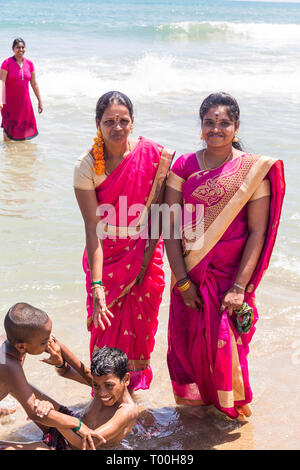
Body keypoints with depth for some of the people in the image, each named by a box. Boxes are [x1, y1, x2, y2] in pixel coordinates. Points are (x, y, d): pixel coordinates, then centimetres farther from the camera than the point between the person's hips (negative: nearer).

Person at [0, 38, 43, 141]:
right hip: (9, 101, -4)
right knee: (9, 129, -1)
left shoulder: (29, 64, 5)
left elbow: (34, 83, 10)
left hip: (24, 101, 4)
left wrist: (40, 101, 10)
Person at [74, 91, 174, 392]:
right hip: (105, 257, -1)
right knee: (106, 326, 5)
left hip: (144, 256, 1)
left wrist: (148, 260, -5)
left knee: (140, 326, 11)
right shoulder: (86, 166, -14)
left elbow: (159, 209, -2)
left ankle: (136, 390, 36)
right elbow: (92, 228, -17)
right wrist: (96, 286, -22)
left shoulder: (153, 154, -10)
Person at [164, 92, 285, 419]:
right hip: (190, 274, 2)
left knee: (225, 343, 5)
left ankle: (231, 406, 33)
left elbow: (257, 231, -9)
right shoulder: (184, 166, -1)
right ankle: (195, 401, 39)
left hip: (232, 274, -2)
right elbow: (171, 226, -3)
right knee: (188, 340, 12)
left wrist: (240, 286, -14)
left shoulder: (254, 169, -7)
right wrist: (182, 280, -9)